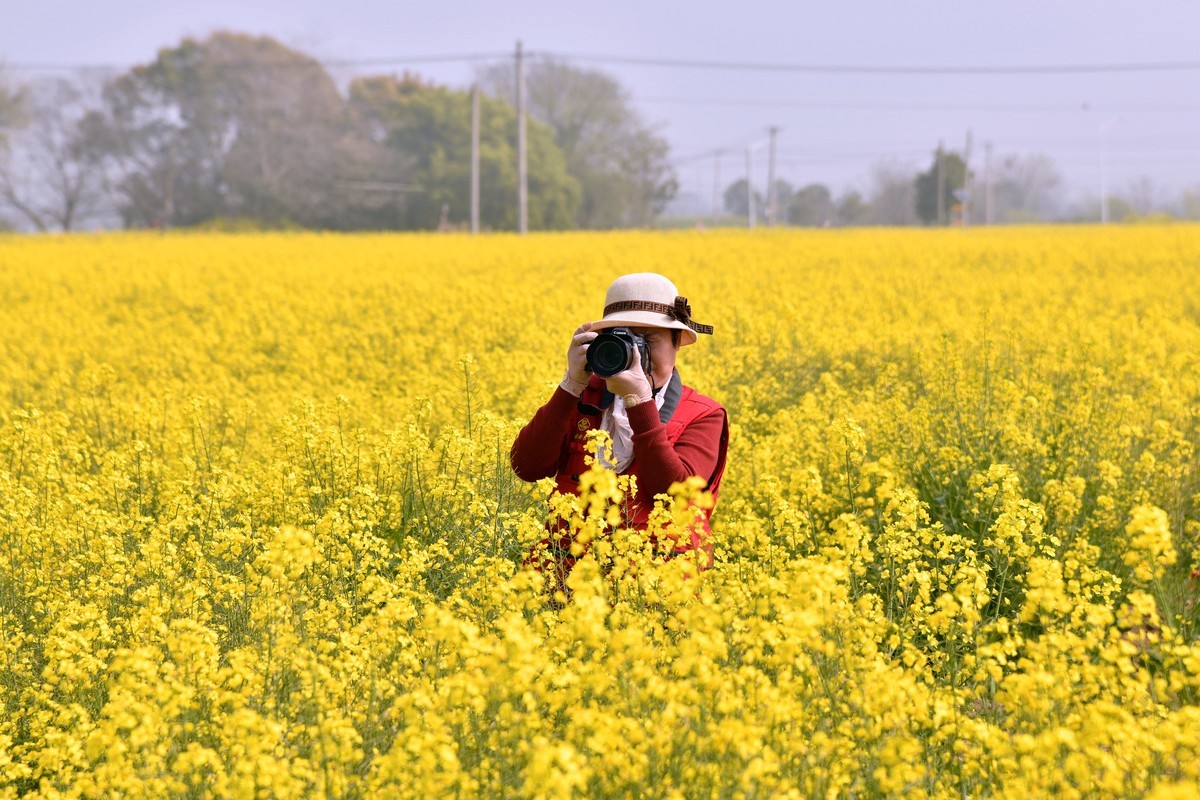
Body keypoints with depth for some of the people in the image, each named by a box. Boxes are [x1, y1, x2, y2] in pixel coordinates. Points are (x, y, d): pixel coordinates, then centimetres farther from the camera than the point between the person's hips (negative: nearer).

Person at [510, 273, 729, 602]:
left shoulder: (703, 415, 5)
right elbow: (527, 467, -2)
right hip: (571, 558, 2)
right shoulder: (584, 398, 12)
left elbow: (675, 493, -13)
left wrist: (639, 401, -15)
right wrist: (571, 385, -9)